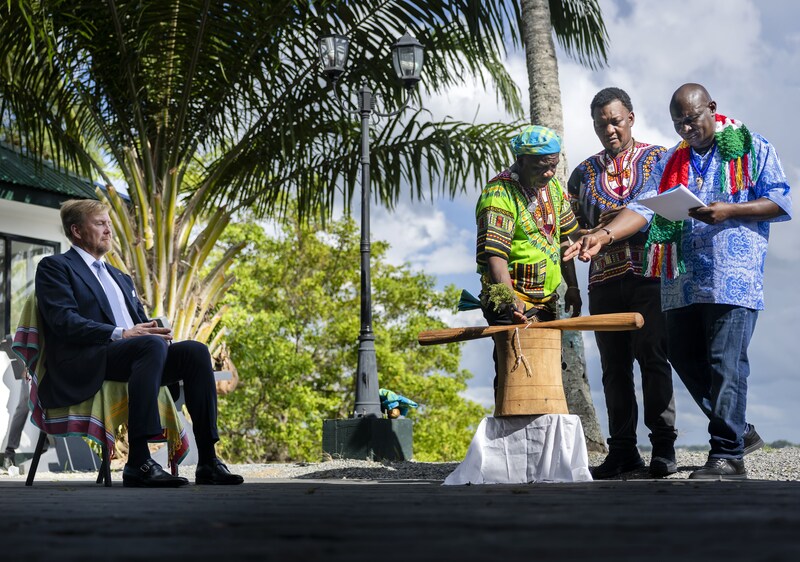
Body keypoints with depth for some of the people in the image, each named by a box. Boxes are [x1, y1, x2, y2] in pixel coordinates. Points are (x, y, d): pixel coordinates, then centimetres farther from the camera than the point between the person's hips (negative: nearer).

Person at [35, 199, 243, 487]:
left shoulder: (120, 277, 32)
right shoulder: (54, 267, 8)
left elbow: (142, 322, 23)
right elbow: (63, 320, -8)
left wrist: (158, 331, -3)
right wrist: (120, 334, -20)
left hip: (132, 354, 7)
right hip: (82, 362, -7)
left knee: (195, 351, -18)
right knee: (152, 345, -35)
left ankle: (208, 462, -22)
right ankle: (138, 462, -40)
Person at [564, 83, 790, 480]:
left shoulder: (752, 148, 6)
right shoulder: (670, 161, 17)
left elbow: (781, 203, -1)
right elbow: (643, 207, 2)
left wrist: (728, 211, -16)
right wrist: (605, 234, -16)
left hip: (732, 273, -6)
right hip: (682, 279, 6)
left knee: (725, 361, -10)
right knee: (685, 358, 8)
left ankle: (728, 455, -4)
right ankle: (740, 431, 24)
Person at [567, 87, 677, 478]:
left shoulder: (658, 158, 9)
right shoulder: (584, 172, 17)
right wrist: (594, 233, -4)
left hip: (649, 274, -3)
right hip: (605, 280, 3)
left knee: (653, 357, -7)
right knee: (614, 365, 3)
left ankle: (663, 446, -2)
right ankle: (622, 450, 7)